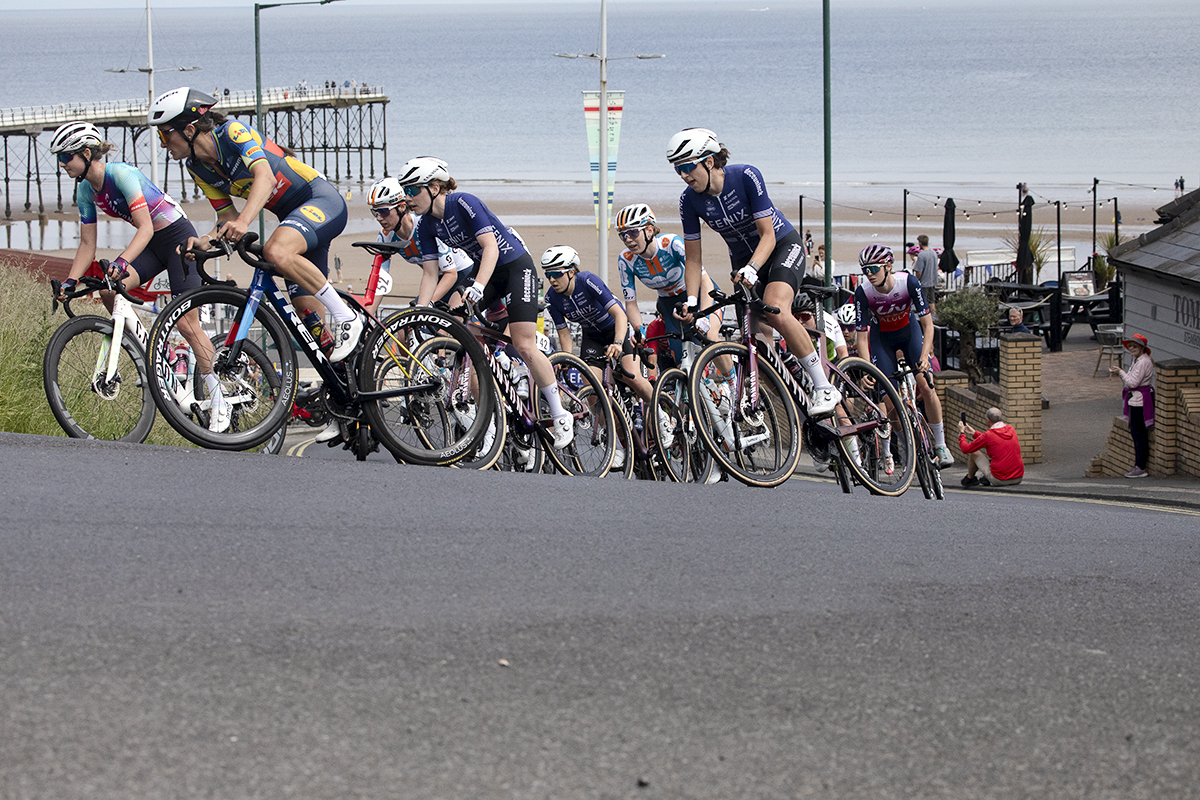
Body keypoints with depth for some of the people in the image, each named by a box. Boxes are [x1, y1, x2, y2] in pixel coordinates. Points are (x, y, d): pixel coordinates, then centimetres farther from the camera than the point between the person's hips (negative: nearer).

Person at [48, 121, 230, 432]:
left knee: (187, 324, -12)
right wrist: (69, 282, -11)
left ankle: (219, 402, -1)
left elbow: (145, 227, -33)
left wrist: (122, 261, -47)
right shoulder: (86, 191, -1)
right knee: (108, 291, -20)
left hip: (178, 237, -7)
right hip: (152, 245, 7)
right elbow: (87, 245, 3)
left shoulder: (121, 174, -25)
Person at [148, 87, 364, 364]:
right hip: (293, 215, 8)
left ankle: (348, 318, -22)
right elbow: (227, 217, 5)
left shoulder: (233, 132, -20)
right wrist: (205, 241, -17)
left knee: (275, 251, -35)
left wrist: (243, 221, -50)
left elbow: (265, 177, -35)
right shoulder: (198, 168, 3)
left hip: (322, 199, -8)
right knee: (308, 311, -1)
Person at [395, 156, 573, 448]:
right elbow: (430, 273, -3)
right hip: (483, 271, 8)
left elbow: (490, 246, -32)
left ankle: (561, 417, -4)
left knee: (524, 346, -16)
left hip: (516, 266, -8)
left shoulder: (464, 203, -25)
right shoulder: (426, 225, -4)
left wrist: (477, 287, -45)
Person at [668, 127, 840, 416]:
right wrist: (691, 302, -19)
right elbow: (693, 259, -5)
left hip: (782, 245, -6)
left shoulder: (746, 176, -26)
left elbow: (768, 235, -25)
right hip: (743, 260, 6)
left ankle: (824, 388, -26)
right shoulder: (690, 200, -13)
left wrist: (751, 269, -41)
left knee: (775, 311, -30)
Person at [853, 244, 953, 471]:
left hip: (909, 331, 0)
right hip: (882, 337, 0)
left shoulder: (909, 283, -31)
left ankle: (940, 445, -2)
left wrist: (924, 356, -38)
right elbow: (862, 336, -25)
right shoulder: (863, 292, -29)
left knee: (926, 386, -15)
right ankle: (885, 451, 8)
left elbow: (927, 324, -25)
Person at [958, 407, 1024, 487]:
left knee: (974, 452, 15)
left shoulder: (988, 435, -12)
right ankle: (985, 479, 29)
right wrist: (974, 433, 33)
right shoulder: (1011, 429, 5)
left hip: (999, 480, -5)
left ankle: (969, 478, 37)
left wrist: (961, 432, 18)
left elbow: (966, 449, 0)